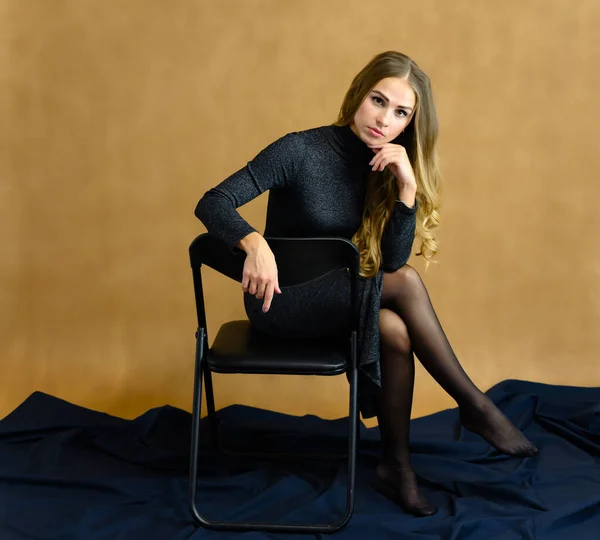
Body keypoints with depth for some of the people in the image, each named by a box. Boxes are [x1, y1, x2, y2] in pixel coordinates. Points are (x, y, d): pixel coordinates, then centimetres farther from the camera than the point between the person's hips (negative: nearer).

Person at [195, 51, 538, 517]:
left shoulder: (386, 167, 0)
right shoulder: (302, 150, -16)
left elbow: (391, 261, -10)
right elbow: (212, 204, -20)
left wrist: (407, 188, -24)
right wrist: (255, 243, -41)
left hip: (332, 299, 5)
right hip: (280, 300, -5)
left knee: (396, 331, -28)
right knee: (405, 285, -27)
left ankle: (397, 465, -10)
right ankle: (475, 406, -14)